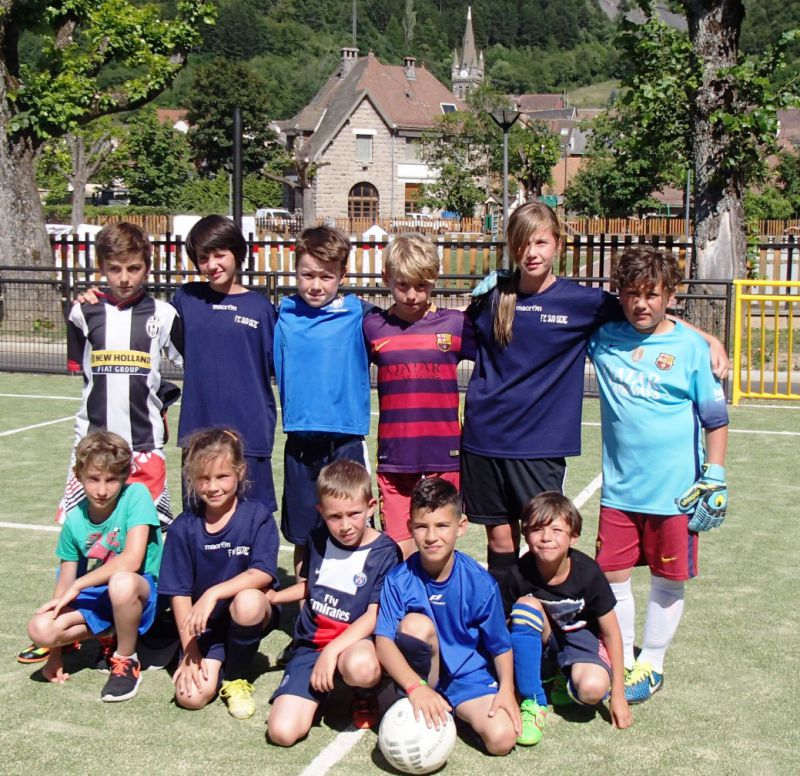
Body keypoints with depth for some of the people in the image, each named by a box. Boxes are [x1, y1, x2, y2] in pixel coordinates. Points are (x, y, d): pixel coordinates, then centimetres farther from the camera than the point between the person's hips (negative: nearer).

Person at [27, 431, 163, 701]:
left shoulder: (136, 495, -16)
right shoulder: (74, 521, -3)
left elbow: (132, 560, -24)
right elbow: (65, 583, 2)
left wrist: (77, 585, -18)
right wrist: (56, 650, 1)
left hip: (142, 591, -4)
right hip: (94, 598, 4)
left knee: (121, 582, -40)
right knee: (40, 628, -21)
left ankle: (127, 660, -12)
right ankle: (106, 637, 8)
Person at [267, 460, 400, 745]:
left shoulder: (385, 553, -7)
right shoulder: (318, 540, 8)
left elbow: (375, 615, -13)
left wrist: (333, 651, -23)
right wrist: (271, 597, 13)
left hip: (354, 643, -3)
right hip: (310, 644, 3)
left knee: (360, 666, -43)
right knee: (282, 732, -18)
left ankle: (365, 698, -4)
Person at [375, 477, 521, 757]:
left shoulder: (480, 583, -13)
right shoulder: (399, 580, -15)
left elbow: (500, 645, -2)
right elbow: (383, 641, -24)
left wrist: (506, 688, -19)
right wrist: (416, 687, -39)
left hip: (468, 674, 1)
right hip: (420, 673, -1)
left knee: (502, 738, -24)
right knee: (417, 624, -31)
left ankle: (450, 708, 7)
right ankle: (419, 713, -12)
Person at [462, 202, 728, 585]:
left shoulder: (582, 301, -2)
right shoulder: (493, 297, 4)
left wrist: (709, 339, -2)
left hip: (539, 444, -2)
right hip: (484, 438, 2)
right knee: (500, 536, 10)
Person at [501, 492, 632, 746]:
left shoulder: (587, 572, -23)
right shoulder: (519, 574, -23)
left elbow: (611, 632, -14)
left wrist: (618, 695, -12)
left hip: (579, 635, -1)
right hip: (540, 639, 1)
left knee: (593, 690, -33)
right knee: (526, 606, -32)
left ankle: (563, 684, 6)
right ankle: (533, 703, -23)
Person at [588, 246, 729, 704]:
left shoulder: (691, 347, -5)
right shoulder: (604, 338, 1)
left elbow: (716, 419, -1)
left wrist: (715, 477, -5)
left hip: (675, 491, -2)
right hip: (619, 489, 3)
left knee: (670, 580, 9)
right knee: (612, 575, 7)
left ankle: (652, 663, 26)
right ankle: (619, 659, 25)